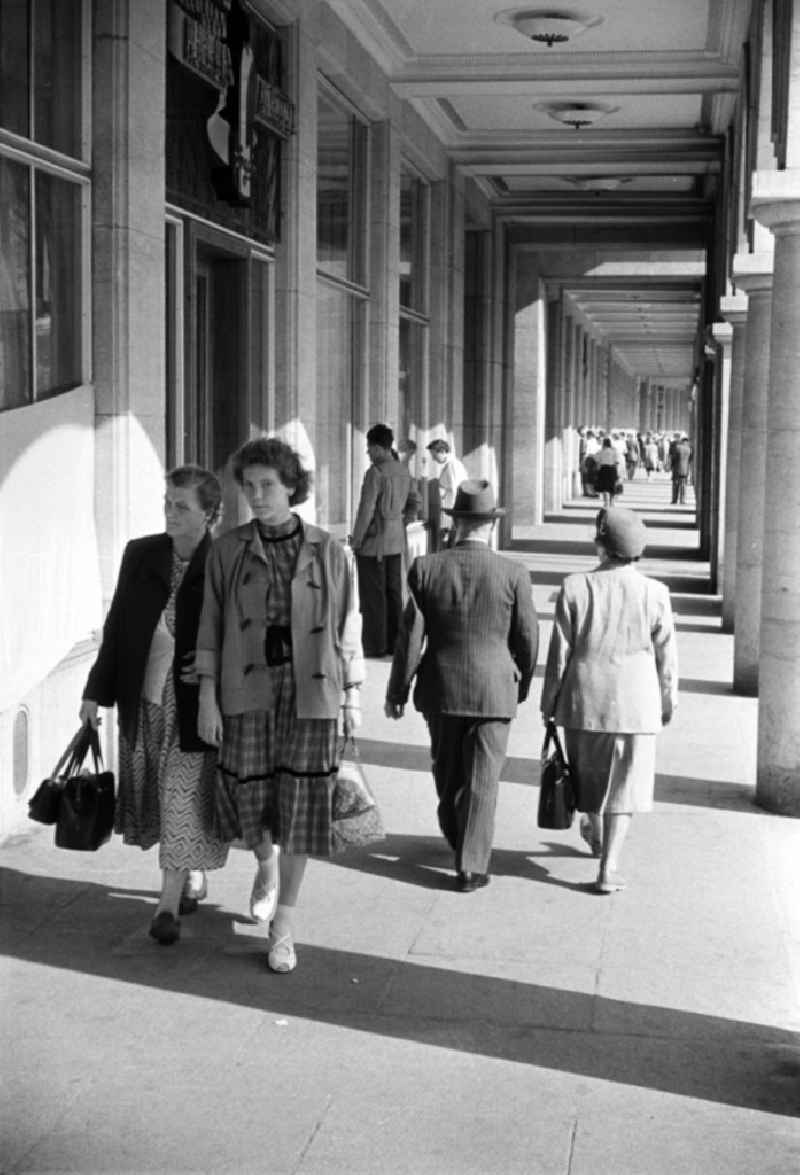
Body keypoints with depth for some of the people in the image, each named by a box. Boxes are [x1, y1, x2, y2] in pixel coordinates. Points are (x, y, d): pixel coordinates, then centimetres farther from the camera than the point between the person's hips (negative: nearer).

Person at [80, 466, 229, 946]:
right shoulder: (140, 554, 1)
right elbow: (117, 626, 6)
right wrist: (97, 691, 5)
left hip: (195, 706, -5)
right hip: (143, 701, 5)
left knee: (185, 798, -2)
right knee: (156, 796, 15)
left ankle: (170, 903, 6)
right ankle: (193, 876, 36)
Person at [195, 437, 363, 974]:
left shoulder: (330, 552, -1)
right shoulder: (228, 550, 1)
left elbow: (348, 627, 5)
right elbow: (212, 626, 3)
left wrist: (352, 697, 5)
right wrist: (207, 697, -2)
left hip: (311, 688, -1)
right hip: (248, 687, 1)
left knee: (300, 802, -1)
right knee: (249, 794, 3)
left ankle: (283, 928, 10)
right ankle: (267, 865, 40)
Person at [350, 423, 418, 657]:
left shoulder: (375, 472, -19)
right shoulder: (403, 470, 5)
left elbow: (366, 510, -18)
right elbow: (414, 504, 15)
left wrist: (356, 540, -9)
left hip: (373, 541, -7)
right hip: (396, 542, 7)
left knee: (373, 595, 0)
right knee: (393, 592, 12)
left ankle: (375, 645, 4)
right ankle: (394, 642, 16)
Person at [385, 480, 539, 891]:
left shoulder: (425, 568, -8)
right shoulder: (513, 574, -10)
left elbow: (410, 636, -6)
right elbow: (527, 639, -2)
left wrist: (397, 690, 4)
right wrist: (521, 685, 15)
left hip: (441, 688, 2)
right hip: (493, 691, -2)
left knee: (447, 771, 21)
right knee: (481, 781, 5)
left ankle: (457, 839, 40)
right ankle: (471, 867, 7)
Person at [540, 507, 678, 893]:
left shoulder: (575, 587, -11)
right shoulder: (655, 593, -9)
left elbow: (559, 651, -6)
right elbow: (666, 657, -2)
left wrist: (549, 701, 6)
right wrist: (668, 701, 14)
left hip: (584, 699, 1)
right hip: (635, 702, -1)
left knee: (588, 772, 22)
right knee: (623, 784, 6)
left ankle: (596, 833, 45)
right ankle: (608, 867, 2)